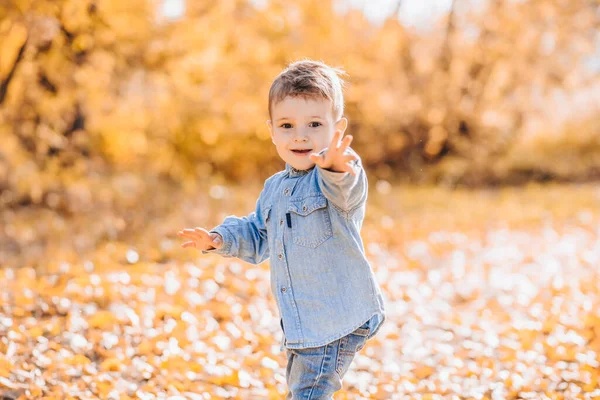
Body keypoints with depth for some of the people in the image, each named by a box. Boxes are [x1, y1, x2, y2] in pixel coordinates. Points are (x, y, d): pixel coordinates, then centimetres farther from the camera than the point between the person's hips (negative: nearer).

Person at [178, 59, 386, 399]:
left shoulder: (341, 178, -17)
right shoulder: (275, 188, 10)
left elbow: (344, 188, -42)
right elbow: (257, 236, 24)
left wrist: (334, 166, -64)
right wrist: (220, 239, 6)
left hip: (338, 323, -9)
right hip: (300, 326, 9)